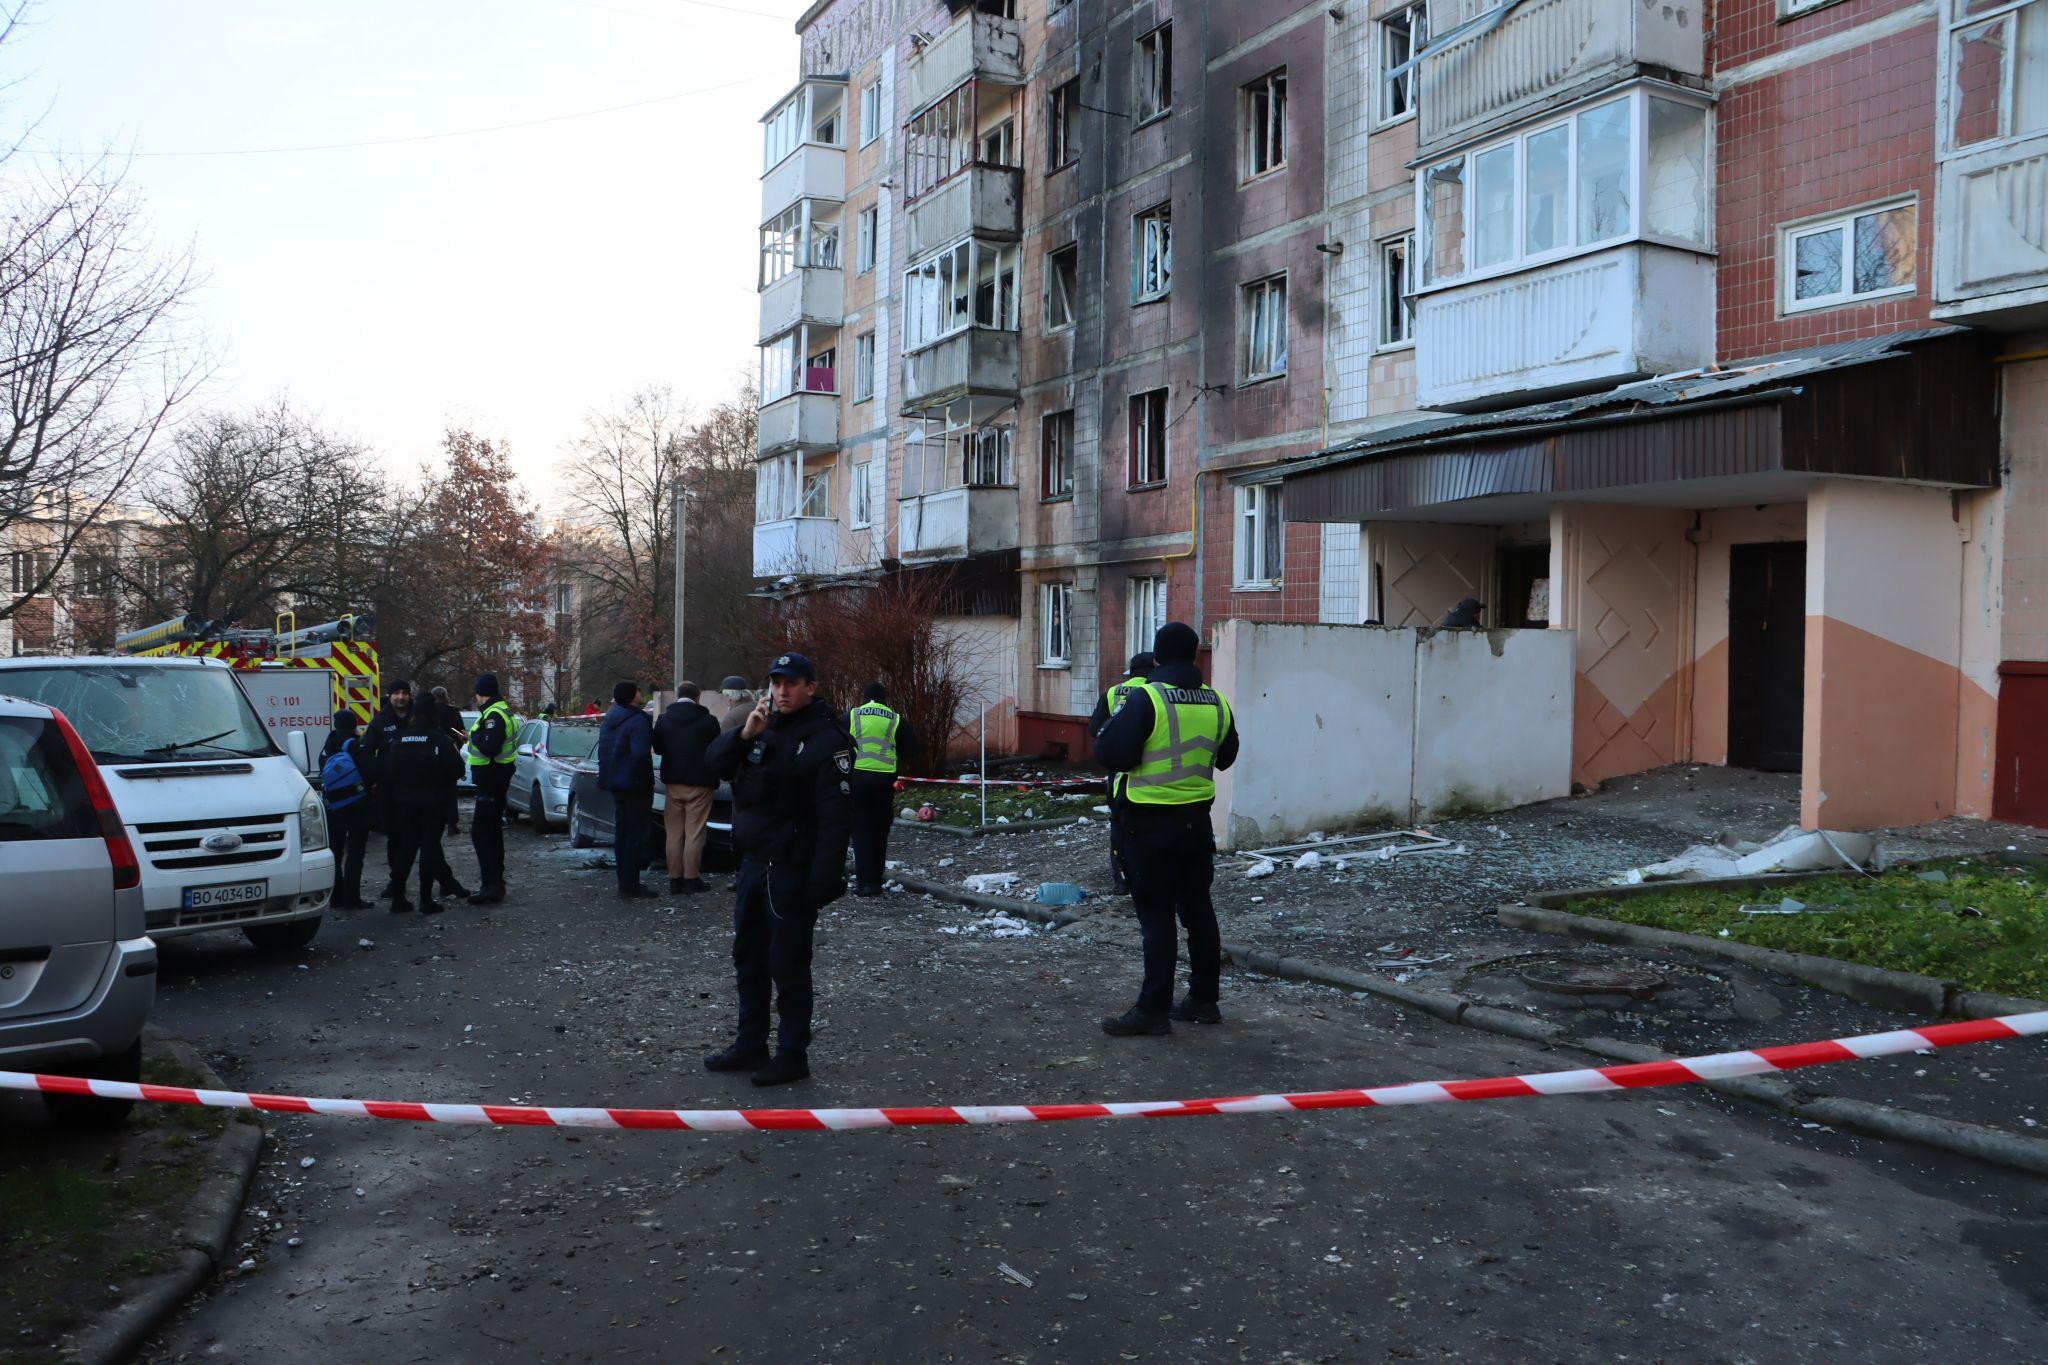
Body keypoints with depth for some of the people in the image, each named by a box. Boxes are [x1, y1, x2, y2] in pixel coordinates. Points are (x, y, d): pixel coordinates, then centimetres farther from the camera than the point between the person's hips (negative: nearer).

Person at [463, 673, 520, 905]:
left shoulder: (494, 715, -19)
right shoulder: (503, 712, 15)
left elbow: (490, 748, -29)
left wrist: (475, 735, -13)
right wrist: (472, 739, 15)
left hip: (491, 780, -11)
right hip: (497, 779, 11)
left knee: (481, 833, -10)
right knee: (492, 831, 17)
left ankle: (491, 886, -13)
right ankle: (496, 883, 25)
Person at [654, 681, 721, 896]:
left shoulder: (663, 719, 0)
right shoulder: (708, 721, -9)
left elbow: (657, 749, 10)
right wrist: (714, 781, 13)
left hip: (672, 783, 3)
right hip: (699, 783, -3)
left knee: (674, 833, 10)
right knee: (694, 834, 1)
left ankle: (675, 879, 10)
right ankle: (691, 879, 0)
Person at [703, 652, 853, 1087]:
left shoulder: (827, 740, -14)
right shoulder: (763, 727, 11)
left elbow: (834, 817, -20)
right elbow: (716, 763, 4)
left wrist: (821, 883, -25)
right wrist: (744, 734, -15)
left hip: (792, 872, -8)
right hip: (753, 863, 8)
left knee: (788, 965, 0)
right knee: (748, 957, 17)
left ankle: (793, 1055, 12)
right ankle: (750, 1045, 31)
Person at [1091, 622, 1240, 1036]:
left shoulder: (1144, 699, -16)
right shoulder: (1215, 703, 5)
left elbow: (1112, 754, -18)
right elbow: (1225, 757, 17)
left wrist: (1117, 721, 0)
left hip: (1152, 823, -6)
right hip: (1197, 819, 6)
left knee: (1156, 913, -1)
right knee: (1198, 908, 14)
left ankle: (1153, 1009, 2)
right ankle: (1203, 999, 22)